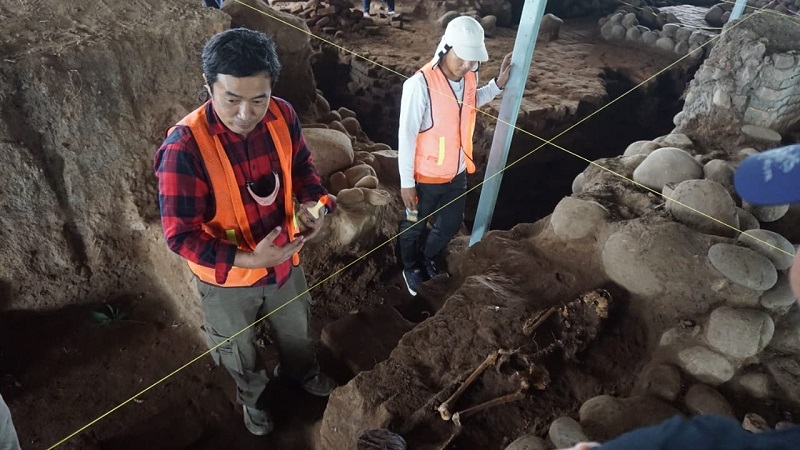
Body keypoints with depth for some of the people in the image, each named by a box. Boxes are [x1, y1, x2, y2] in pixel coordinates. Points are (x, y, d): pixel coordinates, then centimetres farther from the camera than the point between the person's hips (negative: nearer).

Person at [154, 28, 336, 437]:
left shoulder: (282, 116, -18)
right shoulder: (185, 147, -32)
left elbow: (301, 165, 1)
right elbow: (180, 235, -26)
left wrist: (314, 203, -18)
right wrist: (247, 260, -34)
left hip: (285, 259, 4)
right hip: (227, 278, -3)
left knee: (295, 330, 31)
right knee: (238, 350, 26)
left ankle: (299, 371, 65)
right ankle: (252, 396, 59)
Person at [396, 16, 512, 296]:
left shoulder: (469, 77, -6)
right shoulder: (420, 84, -27)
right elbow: (406, 136, -21)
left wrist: (498, 85, 3)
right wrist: (407, 182, -16)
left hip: (457, 174, 6)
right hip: (426, 177, -6)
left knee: (450, 225, 23)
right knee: (413, 227, 18)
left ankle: (429, 259, 53)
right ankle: (411, 268, 47)